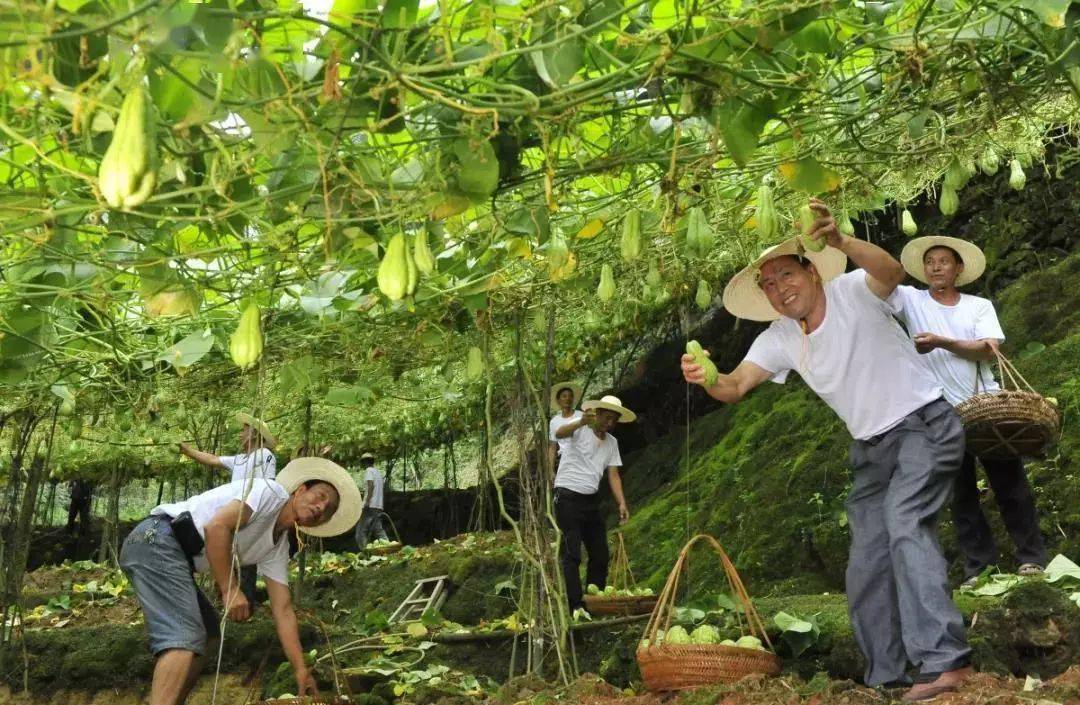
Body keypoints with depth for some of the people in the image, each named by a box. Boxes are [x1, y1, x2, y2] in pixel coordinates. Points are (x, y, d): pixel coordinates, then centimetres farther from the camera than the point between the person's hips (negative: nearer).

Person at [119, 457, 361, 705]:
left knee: (205, 630, 21)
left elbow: (283, 610, 16)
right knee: (185, 638, -21)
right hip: (158, 540, -11)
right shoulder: (271, 492, -9)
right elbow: (215, 526, -22)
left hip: (175, 556, 11)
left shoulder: (278, 547, 16)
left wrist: (301, 670, 11)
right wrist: (230, 590, -19)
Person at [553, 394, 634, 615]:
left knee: (600, 554, 8)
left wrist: (622, 503, -4)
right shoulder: (580, 430, -7)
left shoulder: (612, 442, 13)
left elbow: (613, 475, 10)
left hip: (592, 500, 7)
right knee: (571, 555, -9)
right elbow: (559, 434, -29)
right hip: (568, 498, -7)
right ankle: (576, 606, -8)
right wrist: (581, 422, -49)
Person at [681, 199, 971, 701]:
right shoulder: (778, 339, -1)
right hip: (871, 447, 7)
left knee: (904, 524, -30)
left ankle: (944, 660, -31)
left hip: (923, 423, -7)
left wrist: (839, 241, -59)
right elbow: (735, 387, -13)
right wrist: (706, 379, -37)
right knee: (865, 568, 6)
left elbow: (891, 272, -40)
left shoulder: (853, 291, -17)